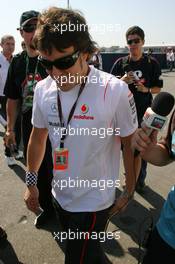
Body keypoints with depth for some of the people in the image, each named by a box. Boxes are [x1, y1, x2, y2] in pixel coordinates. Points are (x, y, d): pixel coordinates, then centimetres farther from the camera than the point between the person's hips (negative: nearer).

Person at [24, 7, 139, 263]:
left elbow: (131, 145, -11)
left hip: (94, 201, -5)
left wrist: (129, 193, -3)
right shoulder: (43, 89, -8)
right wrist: (31, 183, 11)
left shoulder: (115, 91, -23)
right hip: (60, 195, 5)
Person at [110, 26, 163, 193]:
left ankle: (140, 180, 27)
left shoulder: (152, 63, 0)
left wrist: (146, 89, -15)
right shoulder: (120, 63, 0)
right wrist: (122, 81, -18)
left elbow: (157, 88, 6)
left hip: (144, 112, 0)